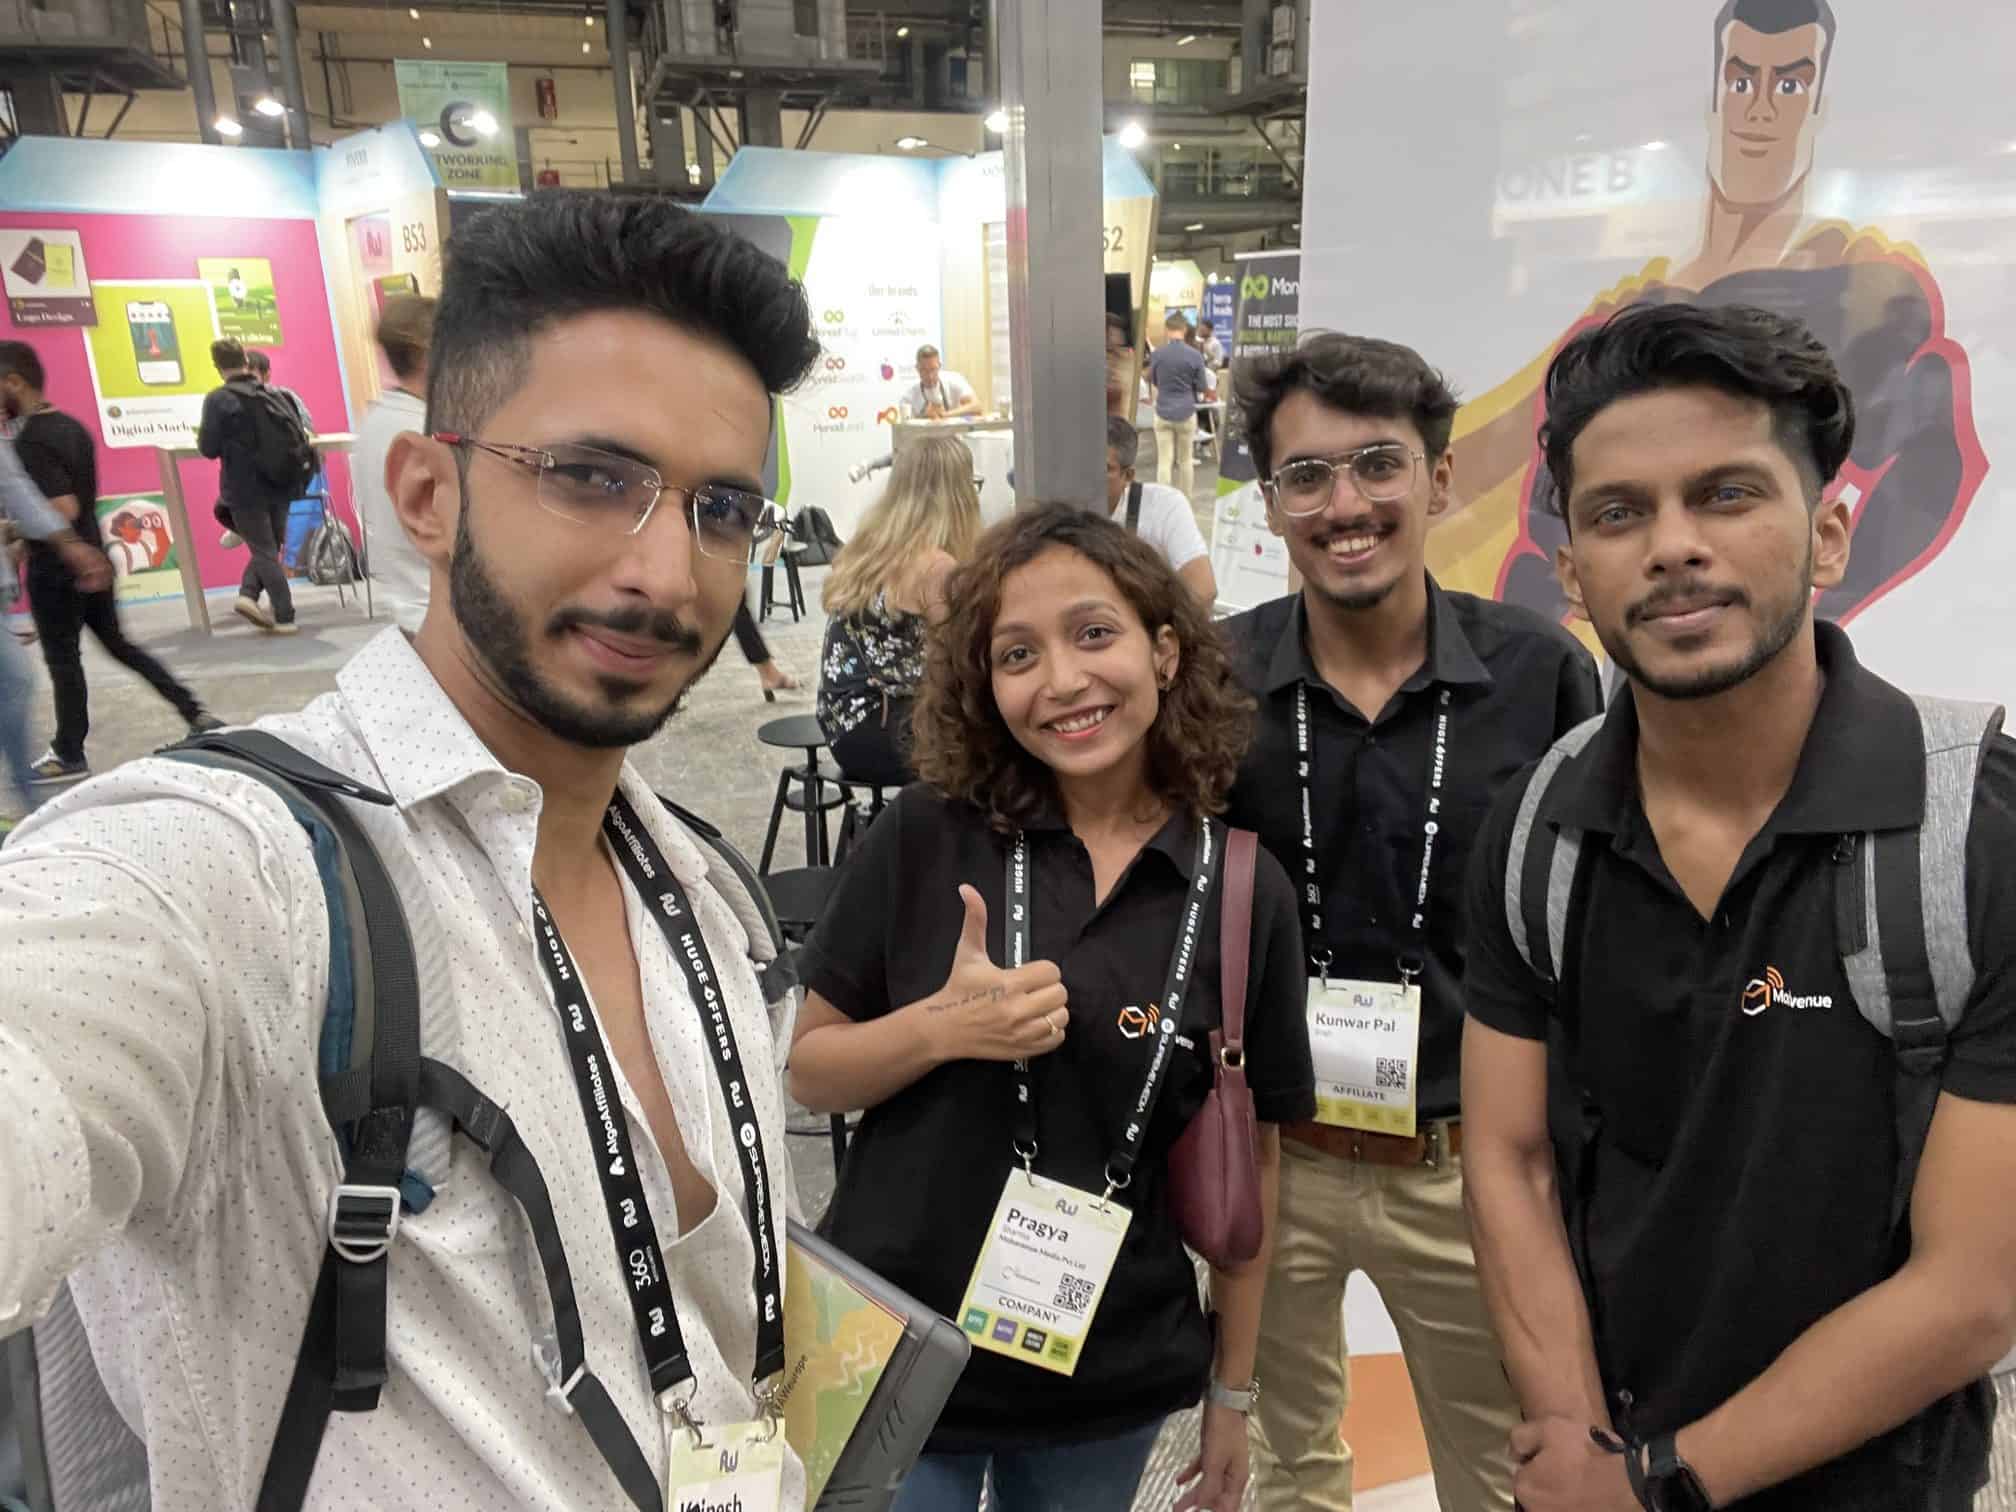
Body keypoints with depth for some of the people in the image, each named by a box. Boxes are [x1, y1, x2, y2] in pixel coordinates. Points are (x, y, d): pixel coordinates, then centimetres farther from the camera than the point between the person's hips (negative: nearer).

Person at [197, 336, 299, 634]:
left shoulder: (218, 400, -10)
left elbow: (210, 449, -11)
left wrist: (200, 435, 10)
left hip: (244, 489, -4)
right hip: (279, 485, 4)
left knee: (265, 552, 4)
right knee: (271, 547, 18)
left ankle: (284, 617, 2)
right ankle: (249, 595, 4)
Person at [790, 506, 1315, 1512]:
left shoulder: (1245, 893, -9)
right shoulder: (924, 838, -13)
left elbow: (1248, 1163, 0)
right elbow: (808, 1073, -4)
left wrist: (1233, 1394, 6)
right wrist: (941, 1027, -23)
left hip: (1112, 1390, 2)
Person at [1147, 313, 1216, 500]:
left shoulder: (1156, 353, -4)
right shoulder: (1195, 355, -9)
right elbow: (1203, 388, -1)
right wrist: (1212, 393, 21)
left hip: (1163, 413, 0)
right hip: (1186, 413, 0)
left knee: (1164, 461, 2)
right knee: (1185, 460, 12)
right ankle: (1185, 501, 19)